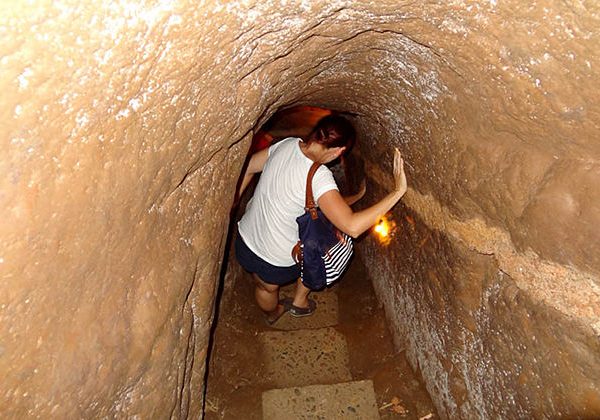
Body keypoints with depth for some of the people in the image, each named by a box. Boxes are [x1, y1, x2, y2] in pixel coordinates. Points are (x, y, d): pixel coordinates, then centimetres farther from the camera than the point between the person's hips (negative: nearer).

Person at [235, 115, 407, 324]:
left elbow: (248, 167, 3)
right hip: (274, 262, -6)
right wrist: (398, 191, -35)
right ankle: (299, 302, 44)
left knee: (265, 287, 37)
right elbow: (353, 227, -39)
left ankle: (272, 313, 69)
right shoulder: (319, 177, -31)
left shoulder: (287, 144, -10)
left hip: (243, 241, 6)